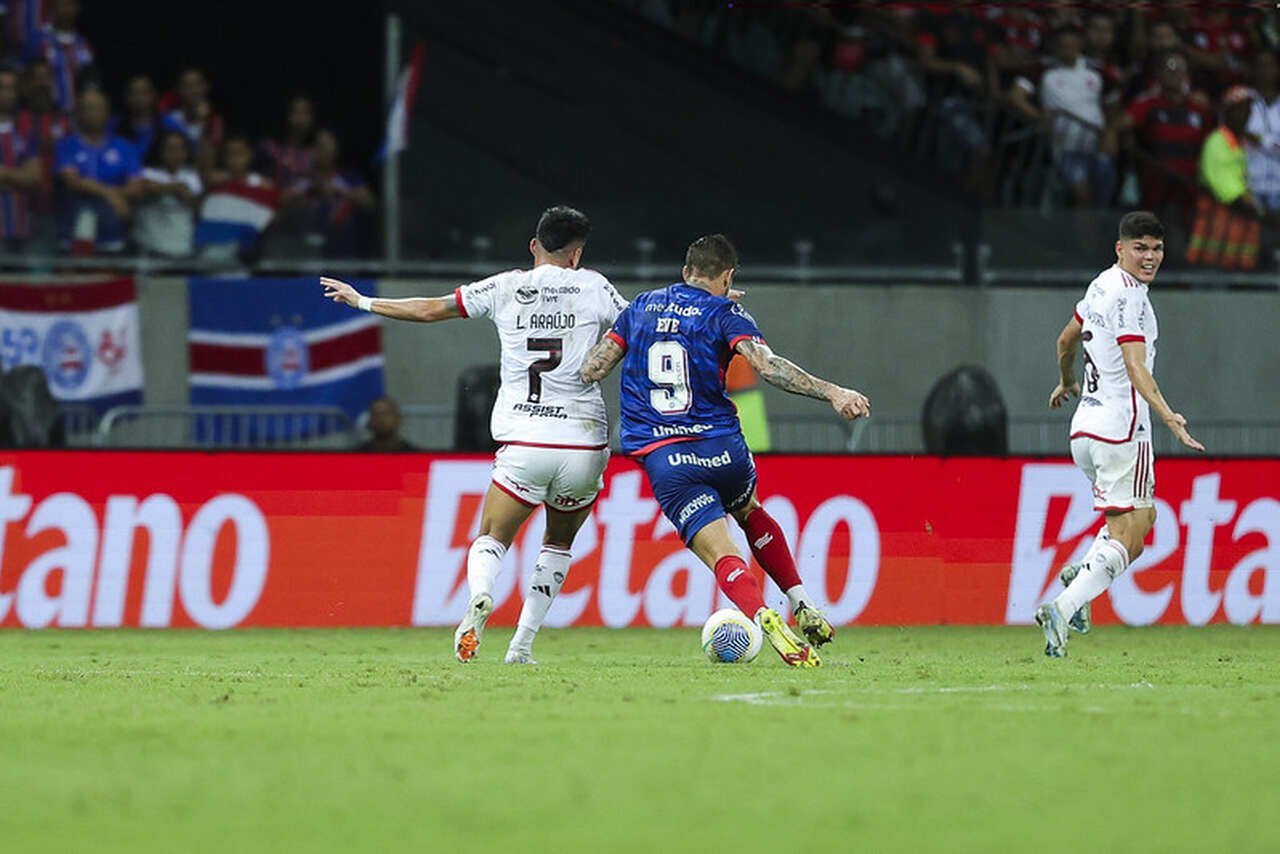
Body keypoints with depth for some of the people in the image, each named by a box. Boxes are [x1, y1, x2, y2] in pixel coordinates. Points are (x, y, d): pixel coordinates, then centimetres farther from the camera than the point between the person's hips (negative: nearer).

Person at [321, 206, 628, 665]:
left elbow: (430, 310, 10)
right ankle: (523, 644, 11)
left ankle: (479, 598, -30)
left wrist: (362, 301, 23)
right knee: (558, 544, 22)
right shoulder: (593, 287, 5)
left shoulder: (507, 287, 6)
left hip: (523, 443, -1)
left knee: (490, 540, 5)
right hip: (584, 443, 1)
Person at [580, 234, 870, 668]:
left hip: (662, 460, 0)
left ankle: (763, 616, -34)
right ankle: (804, 607, 22)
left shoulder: (639, 307, 12)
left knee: (720, 554, -5)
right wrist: (832, 392, -18)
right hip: (721, 450, 0)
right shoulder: (725, 314, 0)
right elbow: (766, 366, -15)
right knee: (750, 512, 31)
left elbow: (590, 370, 10)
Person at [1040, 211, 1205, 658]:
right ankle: (1062, 609, -22)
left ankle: (1079, 575, 3)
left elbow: (1066, 339, 30)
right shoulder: (1128, 294, -14)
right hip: (1121, 429, -9)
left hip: (1083, 430, 9)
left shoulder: (1103, 284, 14)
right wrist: (1168, 416, -35)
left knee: (1140, 517, 23)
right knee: (1126, 541, -7)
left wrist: (1065, 382, 48)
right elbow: (1136, 368, -25)